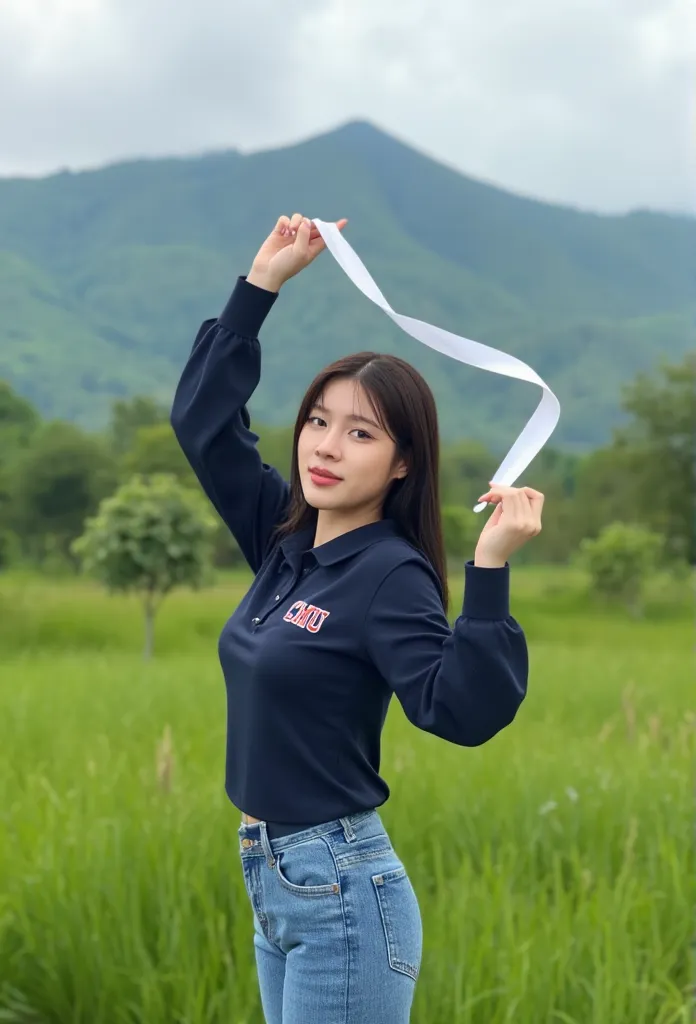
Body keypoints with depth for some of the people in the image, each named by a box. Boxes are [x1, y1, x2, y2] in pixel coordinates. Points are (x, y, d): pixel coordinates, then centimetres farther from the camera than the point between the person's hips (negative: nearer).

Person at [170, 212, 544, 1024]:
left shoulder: (391, 575, -16)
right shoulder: (285, 539, 5)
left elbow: (462, 712, -28)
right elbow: (202, 416, 13)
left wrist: (489, 570, -36)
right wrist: (263, 279, 10)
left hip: (340, 894, -8)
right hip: (272, 884, 8)